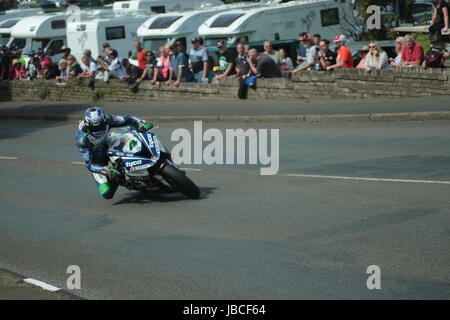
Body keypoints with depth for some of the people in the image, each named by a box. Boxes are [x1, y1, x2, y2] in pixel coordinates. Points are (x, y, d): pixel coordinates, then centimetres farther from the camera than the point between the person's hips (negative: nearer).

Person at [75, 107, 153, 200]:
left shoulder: (106, 120, -26)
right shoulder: (81, 139, -34)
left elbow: (126, 119, -15)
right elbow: (89, 163, -31)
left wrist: (141, 123, -33)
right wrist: (106, 170, -45)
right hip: (97, 163, -4)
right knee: (107, 194, -18)